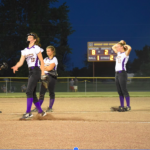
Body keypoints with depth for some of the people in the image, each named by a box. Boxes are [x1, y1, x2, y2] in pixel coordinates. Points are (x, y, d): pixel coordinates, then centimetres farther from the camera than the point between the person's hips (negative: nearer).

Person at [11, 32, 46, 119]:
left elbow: (41, 61, -5)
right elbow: (21, 62, 6)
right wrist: (16, 66, -15)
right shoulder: (25, 51, 16)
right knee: (32, 93, 8)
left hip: (36, 71, -8)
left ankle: (28, 112, -20)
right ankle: (41, 111, 18)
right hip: (30, 72, 8)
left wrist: (42, 72, -13)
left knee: (29, 91, -17)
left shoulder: (36, 48, -3)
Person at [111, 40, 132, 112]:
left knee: (124, 90, -9)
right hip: (117, 73, 8)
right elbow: (113, 47, 34)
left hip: (122, 73, -8)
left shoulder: (125, 54, -4)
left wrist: (125, 45, -6)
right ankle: (122, 106, 10)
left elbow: (130, 48, -25)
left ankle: (128, 106, -8)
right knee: (119, 91, 7)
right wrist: (119, 43, 20)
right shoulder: (118, 53, 18)